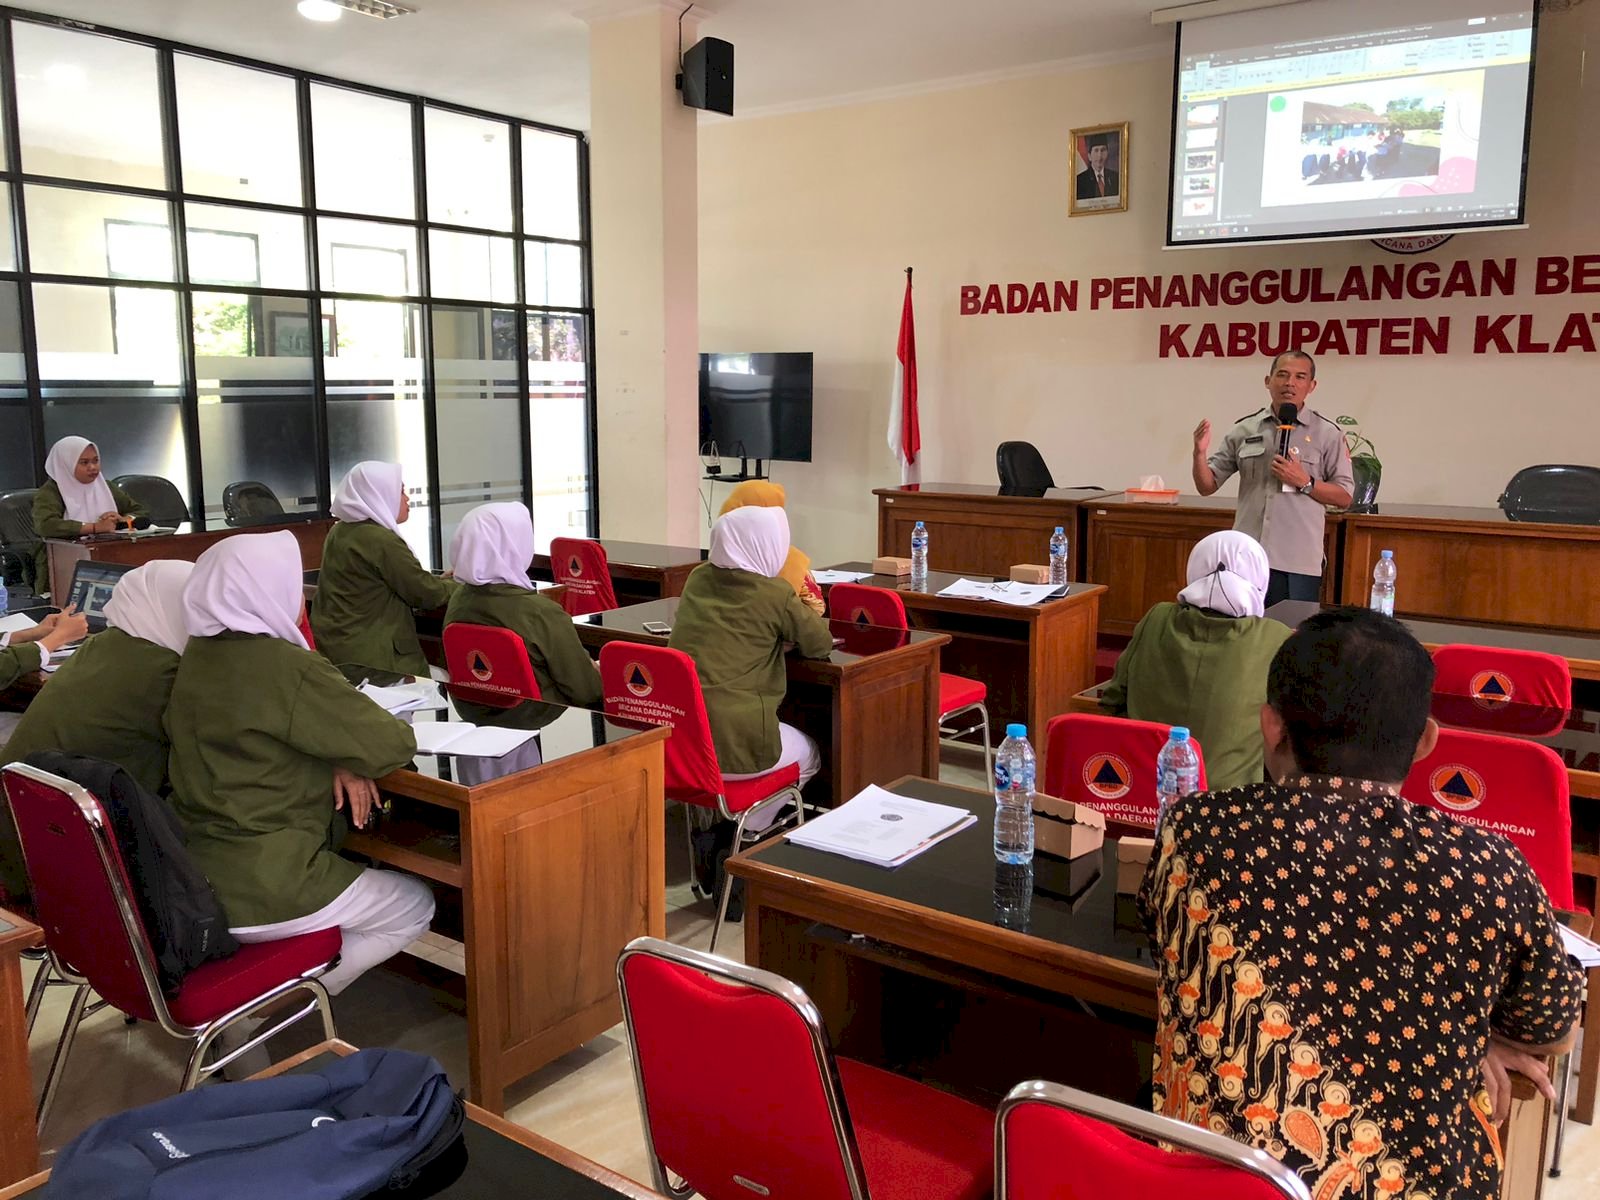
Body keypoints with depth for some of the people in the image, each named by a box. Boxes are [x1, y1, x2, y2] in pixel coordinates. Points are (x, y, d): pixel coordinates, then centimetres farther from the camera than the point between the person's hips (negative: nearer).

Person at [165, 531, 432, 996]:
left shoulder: (196, 656, 3)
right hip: (255, 890, -8)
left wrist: (336, 758, -2)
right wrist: (345, 756, 5)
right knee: (416, 906, 11)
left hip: (188, 877, 8)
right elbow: (395, 744, -16)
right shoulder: (287, 667, -22)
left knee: (354, 868, 29)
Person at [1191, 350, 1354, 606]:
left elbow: (1345, 497, 3)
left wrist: (1305, 482, -12)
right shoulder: (1244, 429, 8)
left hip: (1298, 563, -2)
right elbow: (1207, 486, 9)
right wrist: (1199, 454, -9)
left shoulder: (1327, 434, 3)